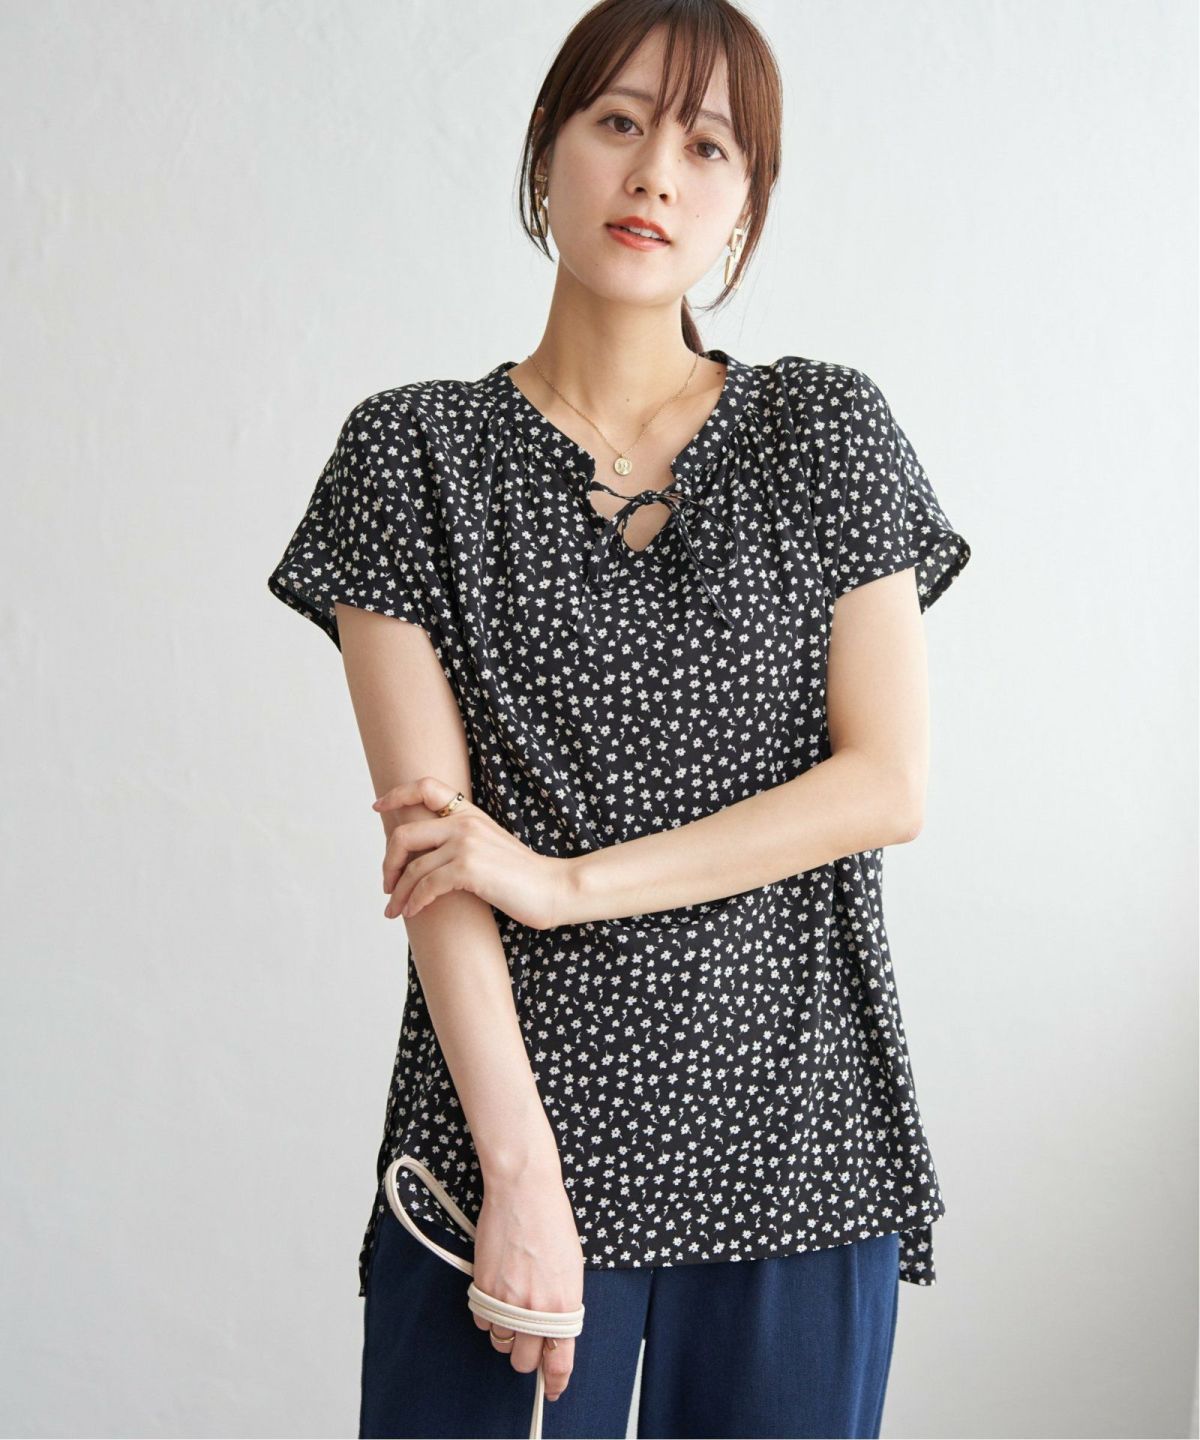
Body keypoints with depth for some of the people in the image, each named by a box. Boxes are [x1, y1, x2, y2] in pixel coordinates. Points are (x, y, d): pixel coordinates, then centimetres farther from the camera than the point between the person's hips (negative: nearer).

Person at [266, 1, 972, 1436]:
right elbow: (431, 830, -7)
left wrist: (568, 882, -12)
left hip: (797, 1139, 2)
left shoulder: (829, 430, 4)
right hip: (513, 1117, -1)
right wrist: (522, 1173, -14)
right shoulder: (413, 454, 0)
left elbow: (887, 785, -4)